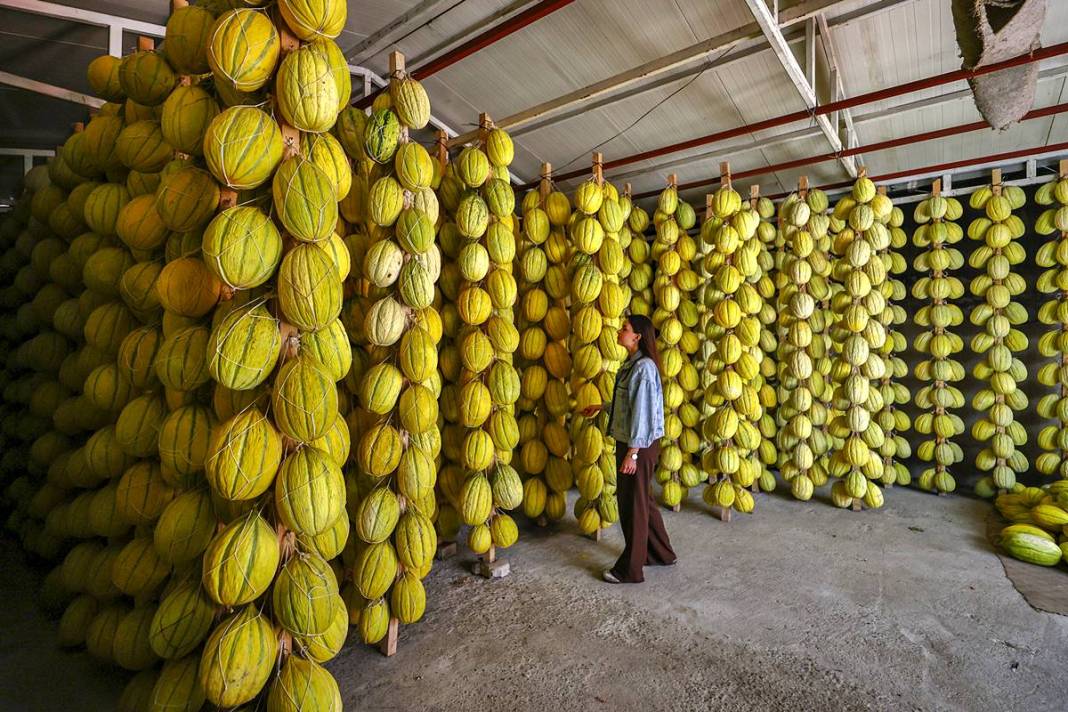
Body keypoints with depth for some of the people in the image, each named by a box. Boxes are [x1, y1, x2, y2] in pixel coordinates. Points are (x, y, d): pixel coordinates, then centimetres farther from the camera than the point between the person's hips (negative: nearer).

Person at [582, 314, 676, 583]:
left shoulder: (644, 366, -20)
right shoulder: (631, 363, 10)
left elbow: (642, 411, -22)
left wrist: (632, 453, -21)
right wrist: (601, 407, 29)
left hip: (640, 444, -9)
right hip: (628, 440, 9)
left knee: (633, 504, 3)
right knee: (643, 500, 20)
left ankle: (630, 569, 20)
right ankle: (661, 553, 38)